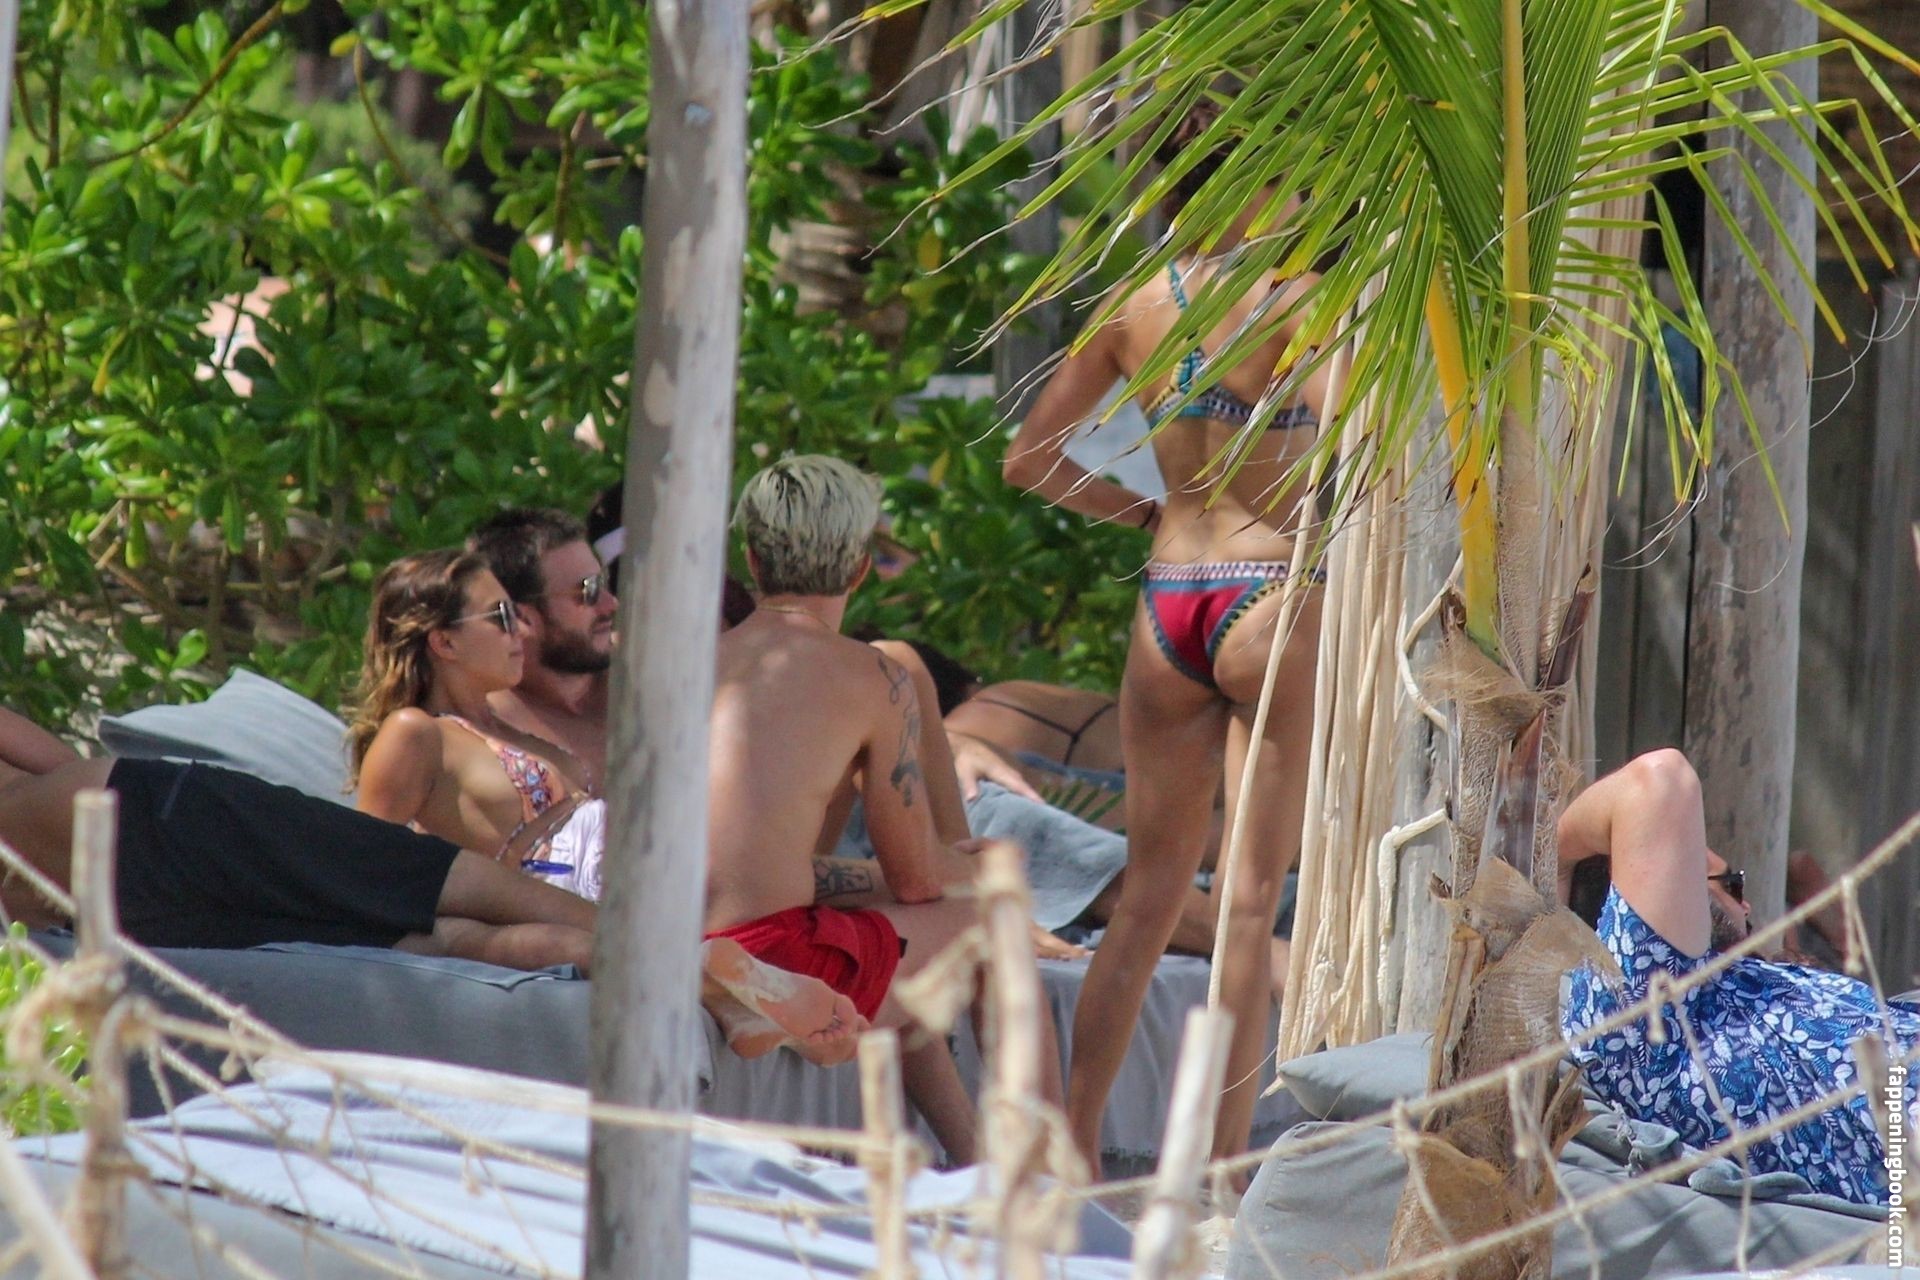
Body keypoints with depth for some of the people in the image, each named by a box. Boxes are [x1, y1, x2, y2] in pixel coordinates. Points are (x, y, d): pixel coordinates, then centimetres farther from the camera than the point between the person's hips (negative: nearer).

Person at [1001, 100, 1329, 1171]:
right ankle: (1224, 1160, -1)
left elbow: (1032, 459, 12)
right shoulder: (1296, 299, -9)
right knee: (1252, 895, -1)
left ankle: (1073, 1138, 14)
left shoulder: (1138, 309, 7)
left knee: (1152, 890, 15)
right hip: (1270, 600, -5)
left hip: (1166, 606, 5)